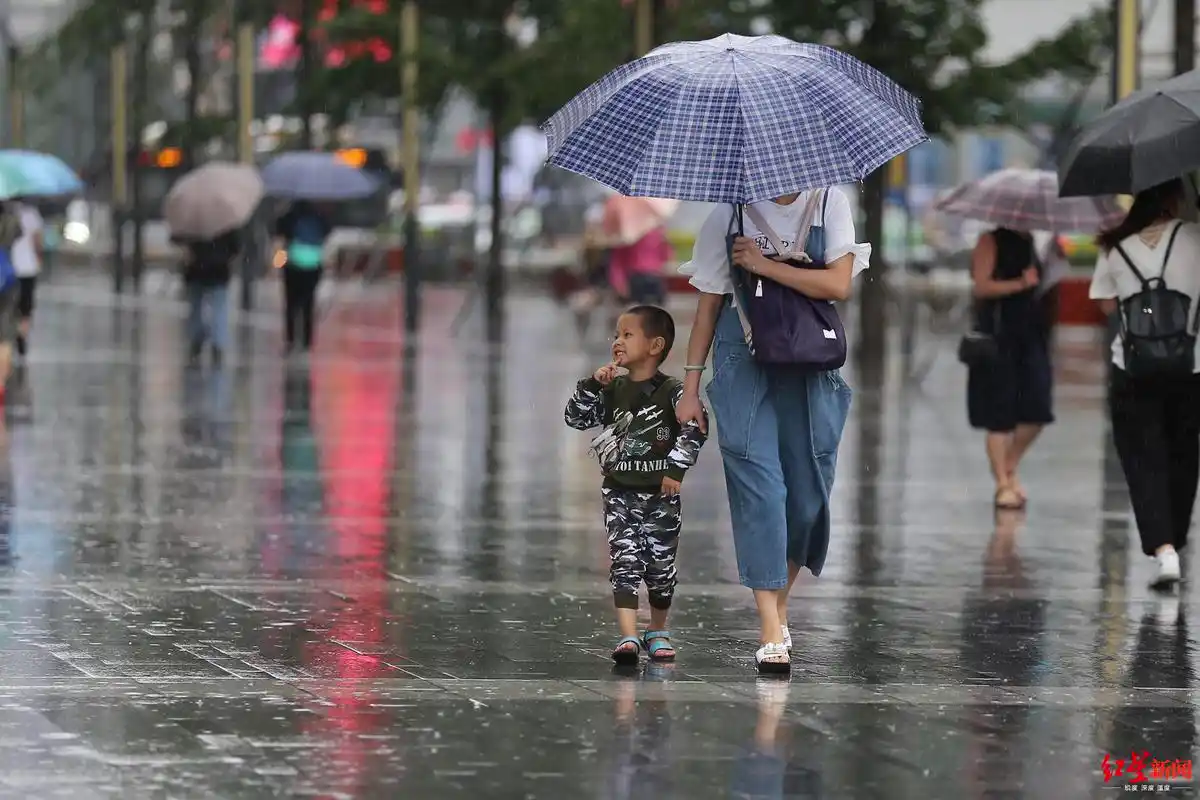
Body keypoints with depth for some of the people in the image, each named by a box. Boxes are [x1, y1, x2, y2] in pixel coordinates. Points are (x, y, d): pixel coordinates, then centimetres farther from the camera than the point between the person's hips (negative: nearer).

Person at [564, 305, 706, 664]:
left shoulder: (672, 391, -8)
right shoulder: (612, 389, 4)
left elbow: (694, 429, -16)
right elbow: (575, 419, 4)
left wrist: (676, 469, -19)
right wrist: (592, 386, -9)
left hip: (661, 494, -2)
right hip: (620, 492, 2)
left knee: (660, 564, 8)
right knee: (624, 561, -9)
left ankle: (658, 632, 27)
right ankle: (628, 636, -16)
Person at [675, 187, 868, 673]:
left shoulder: (829, 204, 3)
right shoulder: (730, 213, 2)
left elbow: (838, 284, -9)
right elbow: (709, 303, 6)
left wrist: (763, 265, -12)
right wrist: (691, 386, 5)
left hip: (811, 370, 2)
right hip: (744, 366, -2)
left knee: (809, 492, 3)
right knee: (757, 485, -11)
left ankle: (780, 604, 25)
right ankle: (771, 632, -14)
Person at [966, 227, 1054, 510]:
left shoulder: (1029, 243, 16)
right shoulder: (991, 242, -4)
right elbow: (981, 286, -14)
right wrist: (1019, 284, -19)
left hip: (1031, 336, 6)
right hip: (998, 338, -6)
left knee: (1037, 411, -2)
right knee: (1000, 415, -1)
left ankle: (1010, 468, 19)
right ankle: (1003, 484, 5)